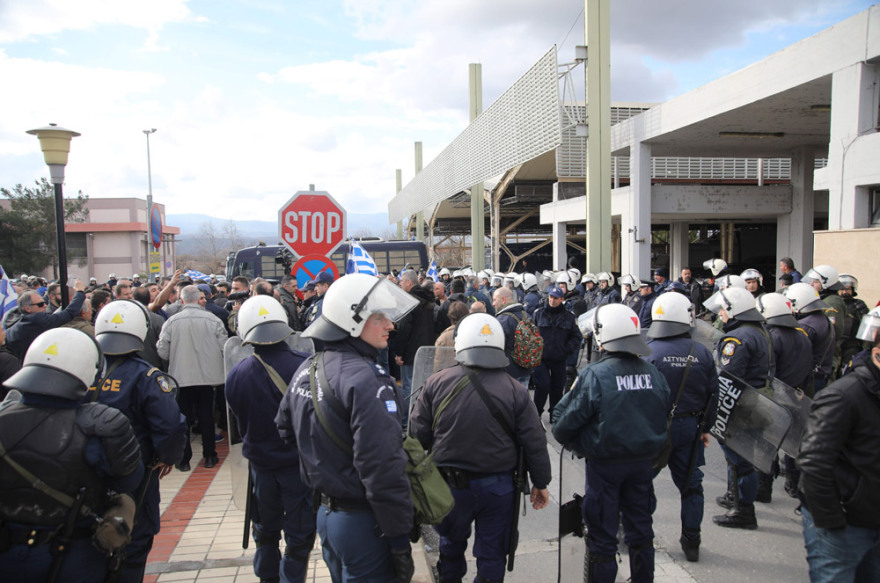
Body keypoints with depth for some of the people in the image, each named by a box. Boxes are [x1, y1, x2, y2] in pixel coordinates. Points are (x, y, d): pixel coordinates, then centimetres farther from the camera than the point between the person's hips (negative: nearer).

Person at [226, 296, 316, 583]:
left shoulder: (236, 375, -14)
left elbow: (241, 424, 2)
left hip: (261, 465, 3)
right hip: (301, 465, -3)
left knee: (265, 532, 25)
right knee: (299, 537, 13)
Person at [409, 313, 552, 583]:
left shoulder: (436, 383, -11)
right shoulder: (515, 390, -10)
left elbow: (418, 434, -5)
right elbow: (535, 443, -6)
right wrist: (540, 483, 8)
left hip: (449, 484, 1)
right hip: (499, 486, -1)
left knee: (451, 543, 25)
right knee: (492, 553, 15)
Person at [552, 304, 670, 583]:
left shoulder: (594, 375, -20)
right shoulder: (653, 374, -4)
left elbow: (565, 423, -16)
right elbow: (664, 419, 6)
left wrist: (578, 445, 4)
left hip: (605, 465, -5)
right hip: (643, 462, 5)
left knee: (602, 536, 9)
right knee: (640, 528, 21)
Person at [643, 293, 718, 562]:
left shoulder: (649, 351, -16)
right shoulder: (702, 353, -4)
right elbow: (712, 395, 4)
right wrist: (706, 427, 15)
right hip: (689, 428, 3)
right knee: (690, 484, 15)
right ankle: (691, 542, 24)